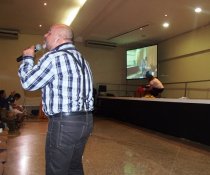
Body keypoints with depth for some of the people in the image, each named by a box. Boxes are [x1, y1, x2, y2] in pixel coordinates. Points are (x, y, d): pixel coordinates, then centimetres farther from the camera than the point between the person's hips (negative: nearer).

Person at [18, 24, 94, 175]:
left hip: (64, 123, -9)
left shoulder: (54, 57, -12)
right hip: (85, 120, 9)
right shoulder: (82, 59, 15)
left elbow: (28, 83, -4)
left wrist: (28, 58, 12)